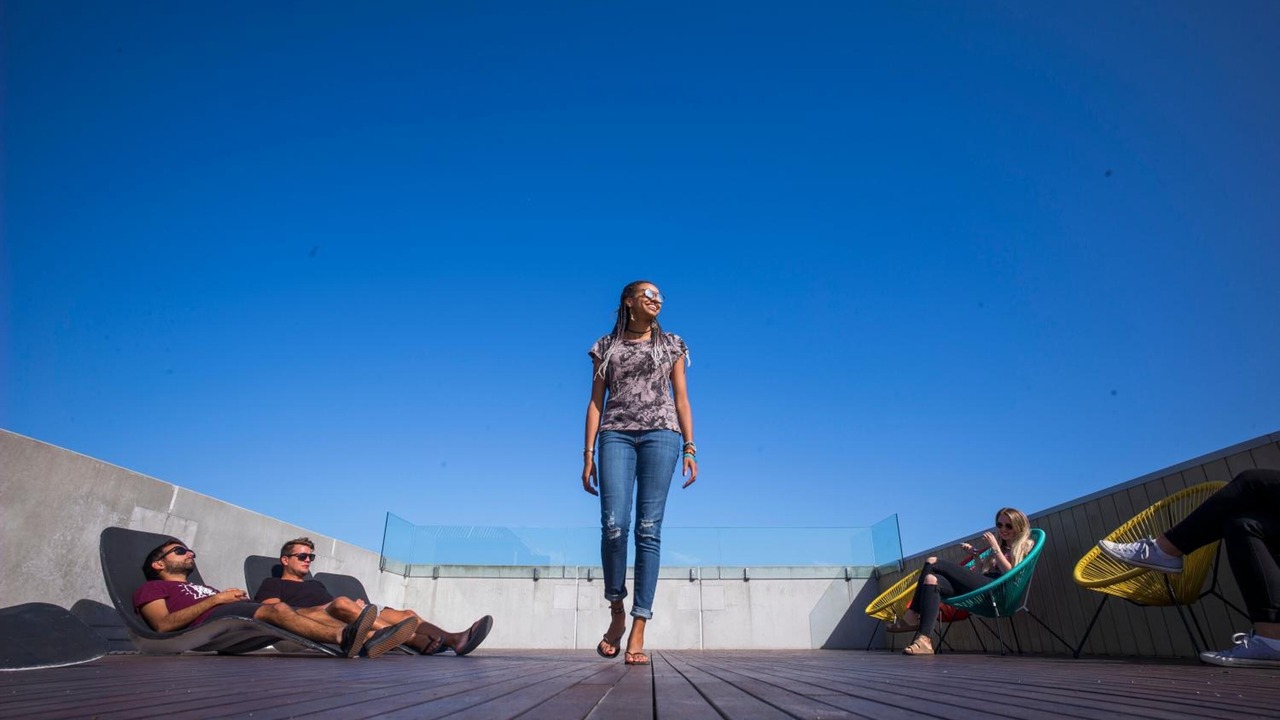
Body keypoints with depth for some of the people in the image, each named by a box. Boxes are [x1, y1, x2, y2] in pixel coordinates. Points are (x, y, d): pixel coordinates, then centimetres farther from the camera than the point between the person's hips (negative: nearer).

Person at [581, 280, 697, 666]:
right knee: (613, 525, -14)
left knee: (649, 530, -7)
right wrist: (588, 453, 2)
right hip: (616, 435, 0)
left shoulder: (671, 344, 17)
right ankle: (616, 613, 9)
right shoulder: (607, 346, 15)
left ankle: (638, 631, -4)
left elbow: (681, 399, 12)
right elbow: (596, 401, 11)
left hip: (661, 434, 0)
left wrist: (690, 449, 1)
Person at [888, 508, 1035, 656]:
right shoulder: (1001, 547, 34)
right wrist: (976, 555, 15)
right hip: (979, 588, 8)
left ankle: (912, 616, -25)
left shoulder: (1024, 546, 14)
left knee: (932, 562, -20)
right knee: (931, 580, -19)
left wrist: (995, 548, -5)